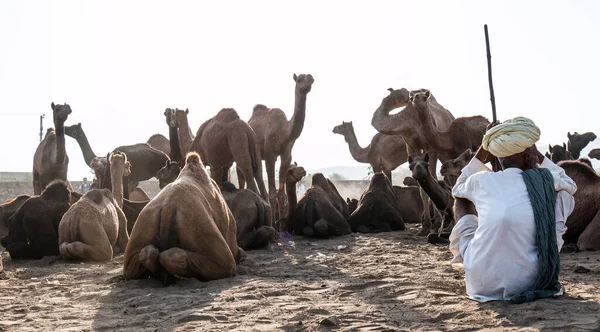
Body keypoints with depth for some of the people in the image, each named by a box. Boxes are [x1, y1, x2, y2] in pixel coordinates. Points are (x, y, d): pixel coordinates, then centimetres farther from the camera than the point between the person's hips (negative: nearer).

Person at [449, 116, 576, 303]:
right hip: (533, 280, 0)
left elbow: (458, 188, 24)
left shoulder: (482, 181, -3)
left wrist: (484, 148, 23)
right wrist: (536, 154, 25)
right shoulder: (544, 179, -3)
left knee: (462, 201, 21)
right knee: (564, 193, 14)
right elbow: (570, 185, 24)